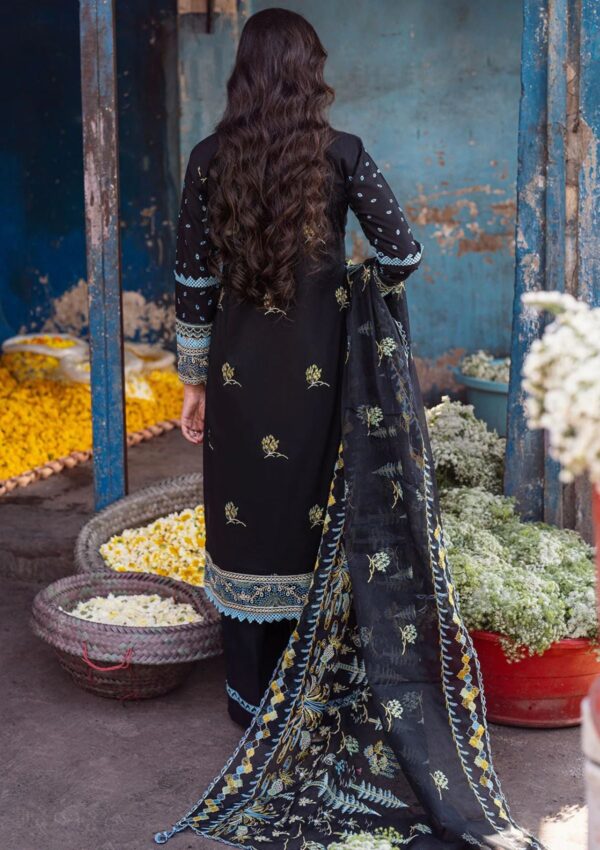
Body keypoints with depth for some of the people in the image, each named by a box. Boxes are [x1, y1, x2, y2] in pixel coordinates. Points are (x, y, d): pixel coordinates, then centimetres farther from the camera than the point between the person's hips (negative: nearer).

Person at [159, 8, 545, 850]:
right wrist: (361, 302, 13)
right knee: (322, 520, 11)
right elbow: (401, 252, -8)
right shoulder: (341, 153, -5)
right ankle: (313, 695, 22)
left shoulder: (210, 158, -2)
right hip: (319, 368, -1)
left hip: (240, 368, 1)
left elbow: (193, 280, -1)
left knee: (248, 519, 11)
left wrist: (194, 379, 7)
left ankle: (252, 698, 21)